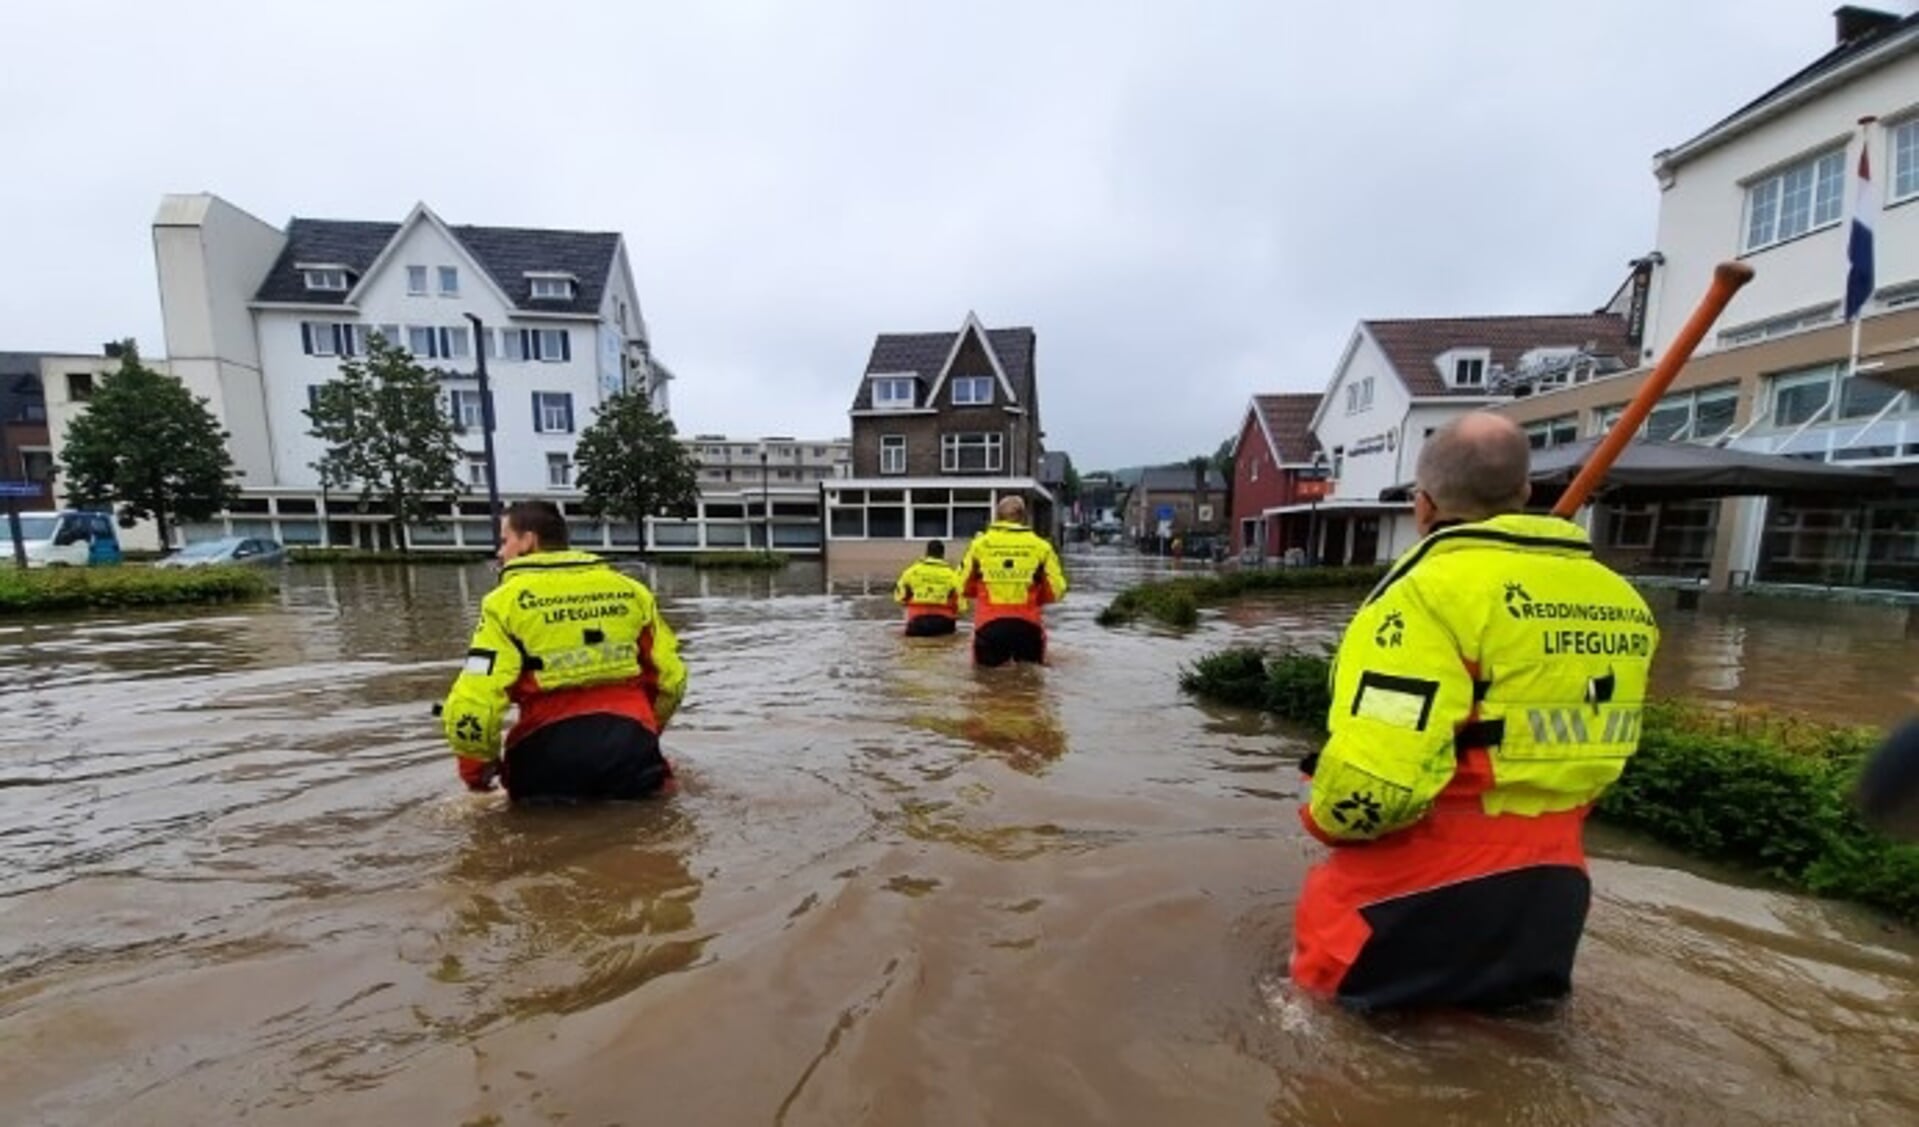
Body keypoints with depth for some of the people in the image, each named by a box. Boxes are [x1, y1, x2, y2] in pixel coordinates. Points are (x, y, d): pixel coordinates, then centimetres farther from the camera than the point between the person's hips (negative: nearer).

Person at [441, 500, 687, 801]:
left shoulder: (508, 599, -2)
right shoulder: (630, 589, 9)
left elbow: (471, 706, -10)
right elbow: (671, 677, 10)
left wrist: (476, 766, 10)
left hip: (552, 750, -1)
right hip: (630, 747, 2)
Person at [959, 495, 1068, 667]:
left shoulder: (980, 543, 2)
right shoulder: (1041, 546, 1)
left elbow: (963, 586, 5)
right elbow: (1056, 590, 1)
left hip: (989, 624, 0)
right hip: (1027, 625, 0)